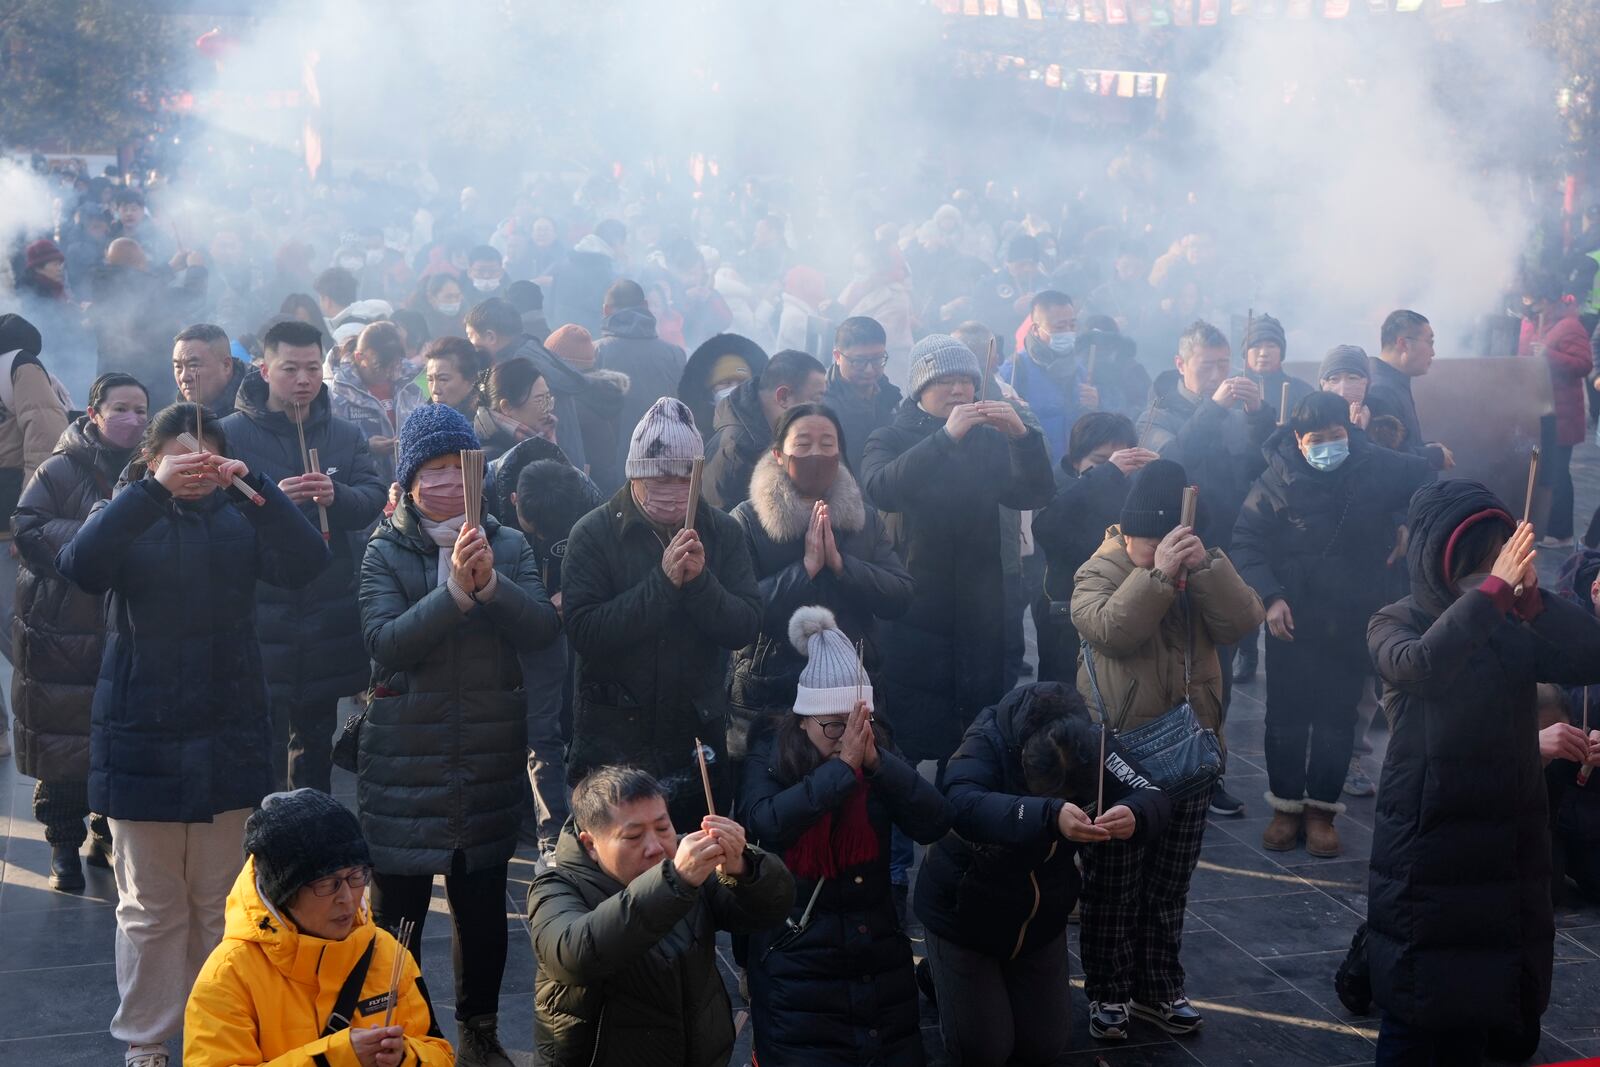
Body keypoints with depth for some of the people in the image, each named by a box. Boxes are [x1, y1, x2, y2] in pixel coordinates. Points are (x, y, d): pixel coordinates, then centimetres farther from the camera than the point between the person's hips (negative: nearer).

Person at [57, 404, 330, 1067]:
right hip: (142, 739, -2)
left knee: (218, 902, 10)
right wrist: (152, 491, -31)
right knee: (150, 907, 5)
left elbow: (306, 563, -14)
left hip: (226, 739, 2)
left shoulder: (237, 519, 5)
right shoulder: (127, 520, 0)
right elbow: (79, 565, -22)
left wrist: (251, 485, -25)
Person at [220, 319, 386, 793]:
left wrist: (336, 496, -21)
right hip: (259, 615, -4)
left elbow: (373, 498, -1)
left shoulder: (346, 436, 11)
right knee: (263, 745, -4)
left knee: (316, 741, 16)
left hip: (328, 610, 5)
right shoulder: (231, 433, -3)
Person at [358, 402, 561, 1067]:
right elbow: (386, 642, -16)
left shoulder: (508, 545, 6)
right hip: (405, 757, -2)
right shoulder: (386, 552, -1)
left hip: (490, 756, 2)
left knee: (483, 905, 10)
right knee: (398, 906, 1)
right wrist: (455, 589, -27)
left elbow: (543, 630, -7)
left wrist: (491, 583, -24)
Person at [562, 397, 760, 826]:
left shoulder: (722, 532, 1)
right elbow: (584, 631, -19)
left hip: (696, 737, 3)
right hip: (613, 739, -3)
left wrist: (700, 581, -22)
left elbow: (746, 627, -5)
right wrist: (663, 581, -24)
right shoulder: (594, 534, -8)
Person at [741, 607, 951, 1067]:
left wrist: (875, 761, -20)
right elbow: (766, 825, -27)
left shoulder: (880, 749, 2)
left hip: (881, 962, 4)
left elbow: (934, 823, -10)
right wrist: (842, 765, -25)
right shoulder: (771, 757, -7)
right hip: (797, 967, -3)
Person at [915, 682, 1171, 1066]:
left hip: (1040, 922, 4)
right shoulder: (987, 745, -32)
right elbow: (963, 805, -51)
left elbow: (1153, 797, -28)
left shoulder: (1092, 744, -19)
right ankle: (938, 974, 28)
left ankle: (999, 981, 39)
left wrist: (1134, 816, -53)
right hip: (962, 915, -4)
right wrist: (1051, 815, -66)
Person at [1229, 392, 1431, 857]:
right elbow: (1246, 541, -9)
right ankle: (1286, 805, 18)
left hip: (1351, 620, 1)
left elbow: (1427, 481, 11)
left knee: (1337, 715, 4)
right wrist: (1269, 597, -19)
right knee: (1285, 714, 6)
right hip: (1291, 617, -1)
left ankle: (1322, 808, 15)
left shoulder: (1378, 468, -7)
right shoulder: (1277, 480, -11)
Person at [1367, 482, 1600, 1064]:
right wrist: (1494, 589, -30)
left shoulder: (1513, 629, 4)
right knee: (1418, 1002, 2)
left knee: (1481, 1001, 9)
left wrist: (1531, 597, -20)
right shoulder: (1395, 622, -4)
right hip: (1426, 840, -3)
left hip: (1509, 836, 3)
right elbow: (1419, 665, -27)